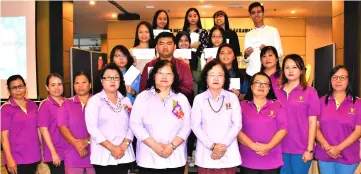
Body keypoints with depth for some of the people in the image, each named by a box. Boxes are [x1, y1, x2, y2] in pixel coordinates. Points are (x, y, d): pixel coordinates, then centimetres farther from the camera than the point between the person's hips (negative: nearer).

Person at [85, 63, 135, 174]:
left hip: (124, 155, 3)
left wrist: (124, 145, -10)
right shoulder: (94, 101, -1)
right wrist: (112, 148, -14)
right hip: (103, 156, -3)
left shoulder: (126, 100, 11)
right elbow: (92, 127, -10)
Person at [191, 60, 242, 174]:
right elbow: (195, 126, -3)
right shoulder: (199, 99, 2)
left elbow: (237, 124, 0)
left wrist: (224, 145, -10)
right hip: (206, 154, 0)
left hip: (228, 154, 1)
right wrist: (212, 146, -12)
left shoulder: (232, 97, 4)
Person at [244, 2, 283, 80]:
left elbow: (280, 53, 0)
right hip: (251, 74, 3)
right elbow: (246, 59, 13)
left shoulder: (273, 30, 5)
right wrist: (246, 55, -8)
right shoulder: (248, 35, 14)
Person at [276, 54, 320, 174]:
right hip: (281, 148, 3)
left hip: (301, 149, -3)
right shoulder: (277, 92, 4)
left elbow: (312, 122, -5)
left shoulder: (310, 92, -4)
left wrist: (309, 149, -7)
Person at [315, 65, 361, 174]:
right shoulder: (322, 101, 3)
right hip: (324, 154, 1)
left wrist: (338, 148, -15)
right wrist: (327, 147, -13)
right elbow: (316, 127, 0)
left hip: (348, 156, -1)